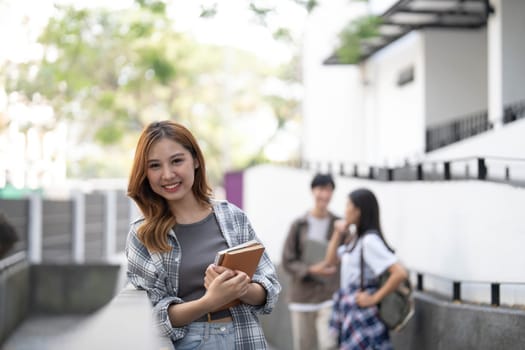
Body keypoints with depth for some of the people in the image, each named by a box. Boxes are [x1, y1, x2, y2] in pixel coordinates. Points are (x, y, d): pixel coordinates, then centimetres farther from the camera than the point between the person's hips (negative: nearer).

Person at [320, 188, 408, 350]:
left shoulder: (369, 240, -18)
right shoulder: (357, 240, 11)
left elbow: (400, 273, -26)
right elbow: (330, 261, 20)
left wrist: (375, 298, -17)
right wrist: (337, 233, 8)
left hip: (363, 313, -10)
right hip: (350, 312, 10)